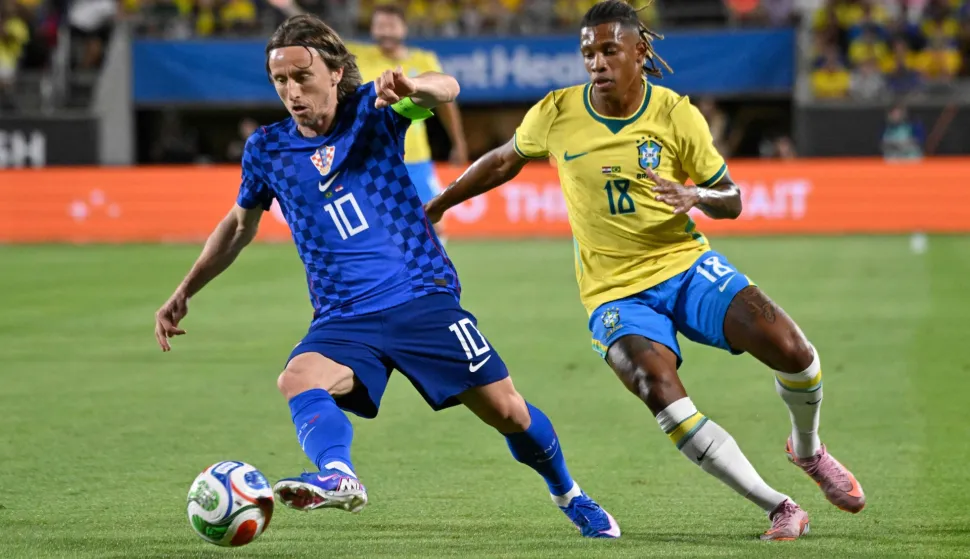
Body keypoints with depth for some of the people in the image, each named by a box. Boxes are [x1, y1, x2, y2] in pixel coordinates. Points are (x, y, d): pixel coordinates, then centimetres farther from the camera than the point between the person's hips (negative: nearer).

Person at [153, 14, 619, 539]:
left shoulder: (372, 110, -3)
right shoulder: (267, 149, 5)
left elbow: (446, 88, -22)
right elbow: (240, 225, 22)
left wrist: (410, 87, -46)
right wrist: (184, 292, 19)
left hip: (423, 297, -1)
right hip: (344, 318, 2)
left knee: (507, 412, 0)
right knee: (298, 379, -32)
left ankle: (569, 495, 28)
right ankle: (338, 476, -57)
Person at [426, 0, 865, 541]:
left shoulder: (677, 115, -6)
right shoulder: (556, 114, -4)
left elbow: (731, 200, 1)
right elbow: (503, 162, 15)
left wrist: (695, 196, -22)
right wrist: (436, 205, 20)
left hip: (686, 264, 0)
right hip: (616, 291, 0)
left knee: (791, 350, -20)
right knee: (666, 402, -27)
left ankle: (808, 449, 15)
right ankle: (781, 509, -14)